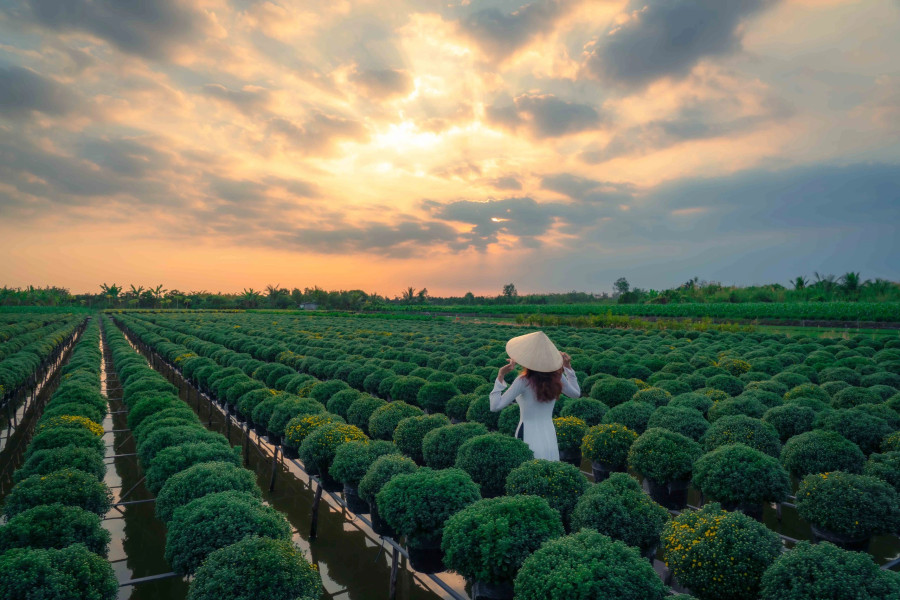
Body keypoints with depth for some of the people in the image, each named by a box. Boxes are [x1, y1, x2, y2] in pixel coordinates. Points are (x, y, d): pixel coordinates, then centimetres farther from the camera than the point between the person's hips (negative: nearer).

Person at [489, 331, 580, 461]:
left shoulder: (523, 382, -18)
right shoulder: (557, 377, -4)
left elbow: (495, 406, -20)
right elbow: (576, 393, 16)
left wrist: (500, 377, -17)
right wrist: (568, 367, 15)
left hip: (528, 438, -5)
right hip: (550, 438, 5)